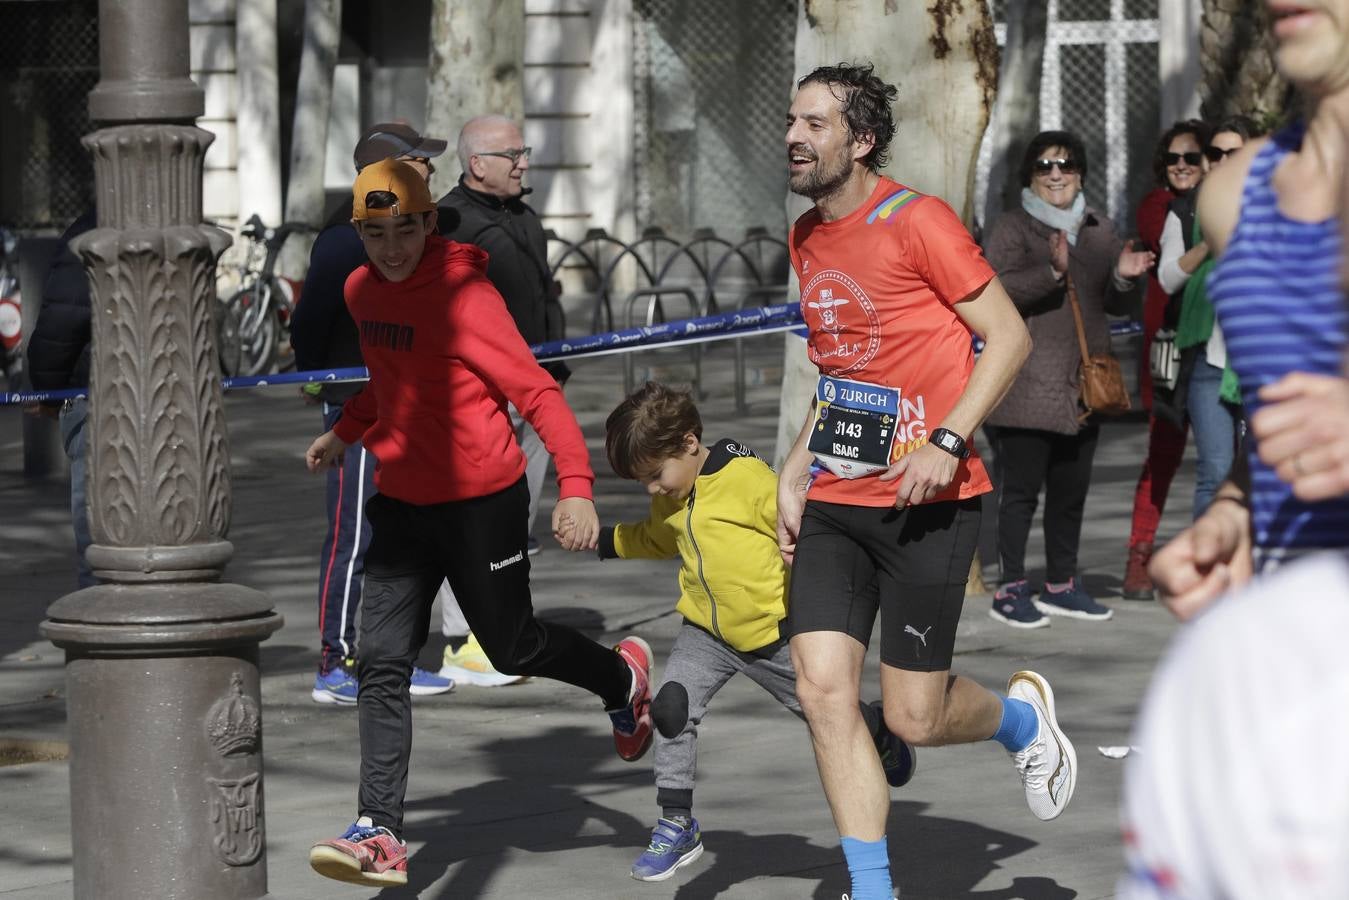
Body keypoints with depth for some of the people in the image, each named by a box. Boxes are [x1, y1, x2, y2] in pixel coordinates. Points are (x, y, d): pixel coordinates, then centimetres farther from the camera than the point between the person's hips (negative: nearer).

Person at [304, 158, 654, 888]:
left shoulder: (463, 295, -17)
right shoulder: (361, 291, 5)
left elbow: (536, 391, -20)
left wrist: (574, 484, -29)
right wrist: (345, 433, 29)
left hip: (481, 499, -6)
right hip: (400, 499, 6)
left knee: (511, 648, 10)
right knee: (381, 662, -6)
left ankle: (623, 676, 41)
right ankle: (380, 835, -10)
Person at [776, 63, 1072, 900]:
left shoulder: (916, 221, -11)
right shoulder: (807, 239, 12)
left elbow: (1009, 336, -11)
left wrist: (947, 441, -21)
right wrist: (795, 472, 17)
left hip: (926, 499, -6)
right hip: (835, 501, 6)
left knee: (914, 717, -2)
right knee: (823, 689, -7)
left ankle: (1024, 717, 33)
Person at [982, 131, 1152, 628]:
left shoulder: (1099, 230, 16)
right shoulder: (1012, 228, -3)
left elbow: (1114, 306, 22)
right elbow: (995, 291, -17)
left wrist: (1123, 278, 0)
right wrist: (1052, 272, -29)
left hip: (1082, 388, 6)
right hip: (1027, 386, -6)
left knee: (1071, 490, 13)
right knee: (1021, 489, -5)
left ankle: (1061, 583, 24)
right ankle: (1011, 589, 0)